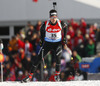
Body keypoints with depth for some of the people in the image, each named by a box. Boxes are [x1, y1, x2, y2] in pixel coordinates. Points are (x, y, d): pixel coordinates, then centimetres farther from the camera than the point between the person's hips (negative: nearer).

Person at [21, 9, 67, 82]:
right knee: (39, 58, -6)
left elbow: (65, 27, 9)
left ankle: (57, 74, -4)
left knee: (58, 56, -25)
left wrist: (64, 38, 3)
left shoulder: (60, 23, -15)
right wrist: (42, 40, 6)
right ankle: (30, 76, -1)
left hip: (57, 43, -1)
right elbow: (42, 30, 7)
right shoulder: (46, 24, -16)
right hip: (47, 43, 1)